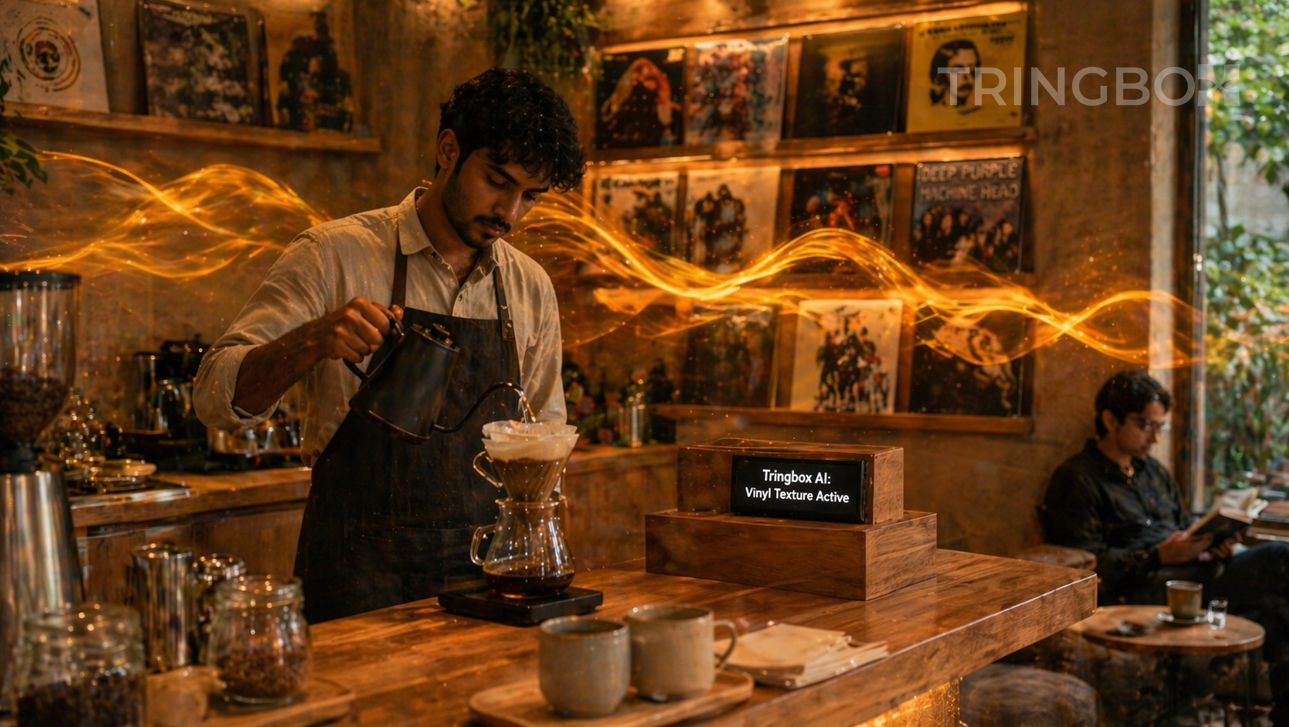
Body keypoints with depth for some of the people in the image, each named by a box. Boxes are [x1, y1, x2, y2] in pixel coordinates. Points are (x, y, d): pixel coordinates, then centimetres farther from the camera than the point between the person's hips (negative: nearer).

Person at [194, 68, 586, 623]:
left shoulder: (531, 289, 8)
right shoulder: (335, 255, -5)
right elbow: (217, 397, -9)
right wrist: (313, 342, -27)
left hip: (485, 573, 4)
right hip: (359, 574, -3)